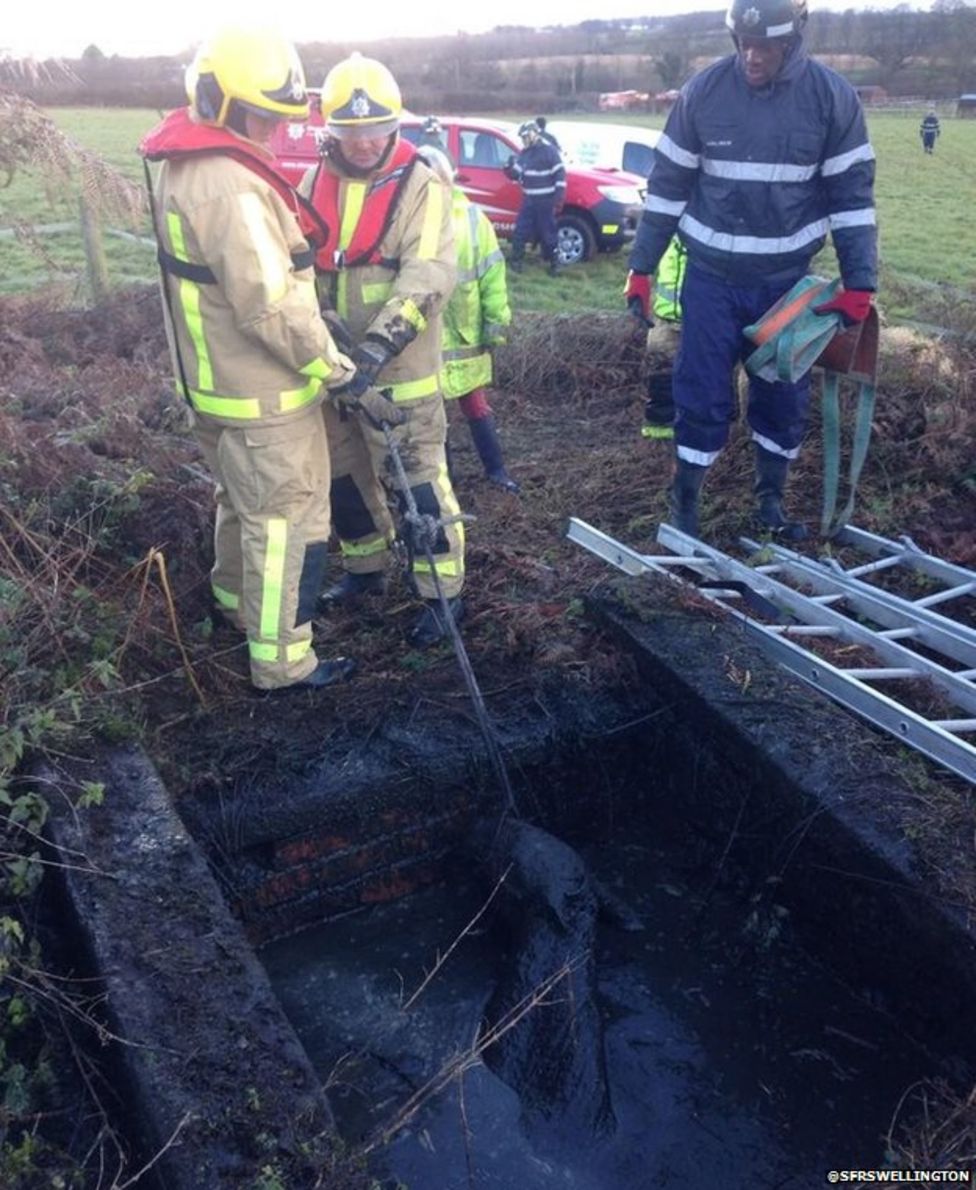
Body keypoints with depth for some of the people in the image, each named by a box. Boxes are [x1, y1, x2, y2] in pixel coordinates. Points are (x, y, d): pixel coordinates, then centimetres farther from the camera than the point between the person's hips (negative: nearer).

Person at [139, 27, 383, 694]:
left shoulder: (180, 167, 9)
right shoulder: (231, 187, -25)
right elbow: (273, 308, -27)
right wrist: (336, 370, -16)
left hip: (212, 380, 10)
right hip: (264, 396, -10)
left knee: (241, 501, 27)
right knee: (288, 522, 0)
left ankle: (235, 599, 47)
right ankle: (283, 664, 10)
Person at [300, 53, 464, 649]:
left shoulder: (422, 186, -9)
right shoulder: (315, 184, 8)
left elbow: (429, 275, -21)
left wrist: (382, 339, -33)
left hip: (400, 372, -6)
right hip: (332, 369, 6)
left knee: (418, 481, -2)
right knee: (345, 476, 17)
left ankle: (444, 593, 11)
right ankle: (367, 568, 37)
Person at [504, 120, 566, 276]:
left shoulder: (549, 151, -9)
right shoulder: (524, 153, 12)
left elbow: (560, 176, -11)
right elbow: (517, 175, 15)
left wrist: (558, 200, -16)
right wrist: (510, 167, -8)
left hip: (545, 201, -6)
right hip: (529, 200, 6)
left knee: (549, 234, -1)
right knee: (520, 232, 5)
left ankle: (554, 264, 10)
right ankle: (516, 262, 14)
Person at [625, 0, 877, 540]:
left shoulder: (832, 96, -5)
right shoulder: (702, 91, -6)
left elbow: (852, 194, -2)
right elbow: (667, 184, 1)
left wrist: (859, 284, -6)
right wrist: (641, 267, 0)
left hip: (787, 281, 1)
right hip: (712, 277, -1)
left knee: (785, 396, 9)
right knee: (702, 398, -1)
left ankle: (770, 500, 27)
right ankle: (683, 506, 15)